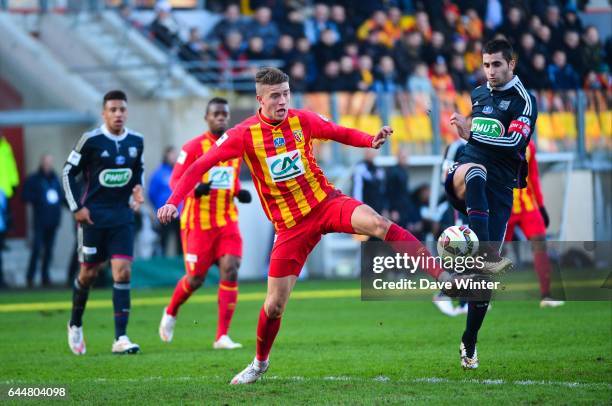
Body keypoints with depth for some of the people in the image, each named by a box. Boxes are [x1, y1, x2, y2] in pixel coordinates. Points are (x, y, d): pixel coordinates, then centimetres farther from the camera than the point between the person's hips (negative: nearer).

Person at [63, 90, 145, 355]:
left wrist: (137, 189, 1)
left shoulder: (135, 141, 3)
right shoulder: (91, 141, -10)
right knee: (89, 273, 7)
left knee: (122, 272, -9)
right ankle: (75, 325, 33)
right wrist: (76, 207, -6)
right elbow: (69, 172, -2)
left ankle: (120, 338, -10)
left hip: (122, 216, 3)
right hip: (94, 216, -3)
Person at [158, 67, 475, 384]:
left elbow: (340, 133, 11)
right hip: (290, 224, 0)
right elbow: (200, 166, -8)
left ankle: (443, 276, -31)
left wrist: (372, 141, -8)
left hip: (326, 201, 1)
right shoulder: (244, 134, -10)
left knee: (378, 224, -30)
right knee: (275, 303, 1)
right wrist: (173, 202, -19)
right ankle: (260, 363, 28)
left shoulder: (303, 120, -4)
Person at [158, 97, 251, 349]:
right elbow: (175, 181, -7)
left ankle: (222, 337, -11)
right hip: (198, 223, -4)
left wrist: (240, 193, 0)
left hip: (227, 222, 4)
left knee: (230, 271, -13)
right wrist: (195, 189, -27)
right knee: (195, 279, 1)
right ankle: (170, 313, 34)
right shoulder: (194, 147, -6)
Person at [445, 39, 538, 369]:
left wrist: (472, 135, -24)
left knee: (485, 274, -3)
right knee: (474, 172, -39)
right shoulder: (478, 94, 16)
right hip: (468, 169, 2)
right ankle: (487, 256, -56)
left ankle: (469, 342, 12)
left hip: (499, 188, -2)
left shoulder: (523, 100, -2)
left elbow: (515, 142, -17)